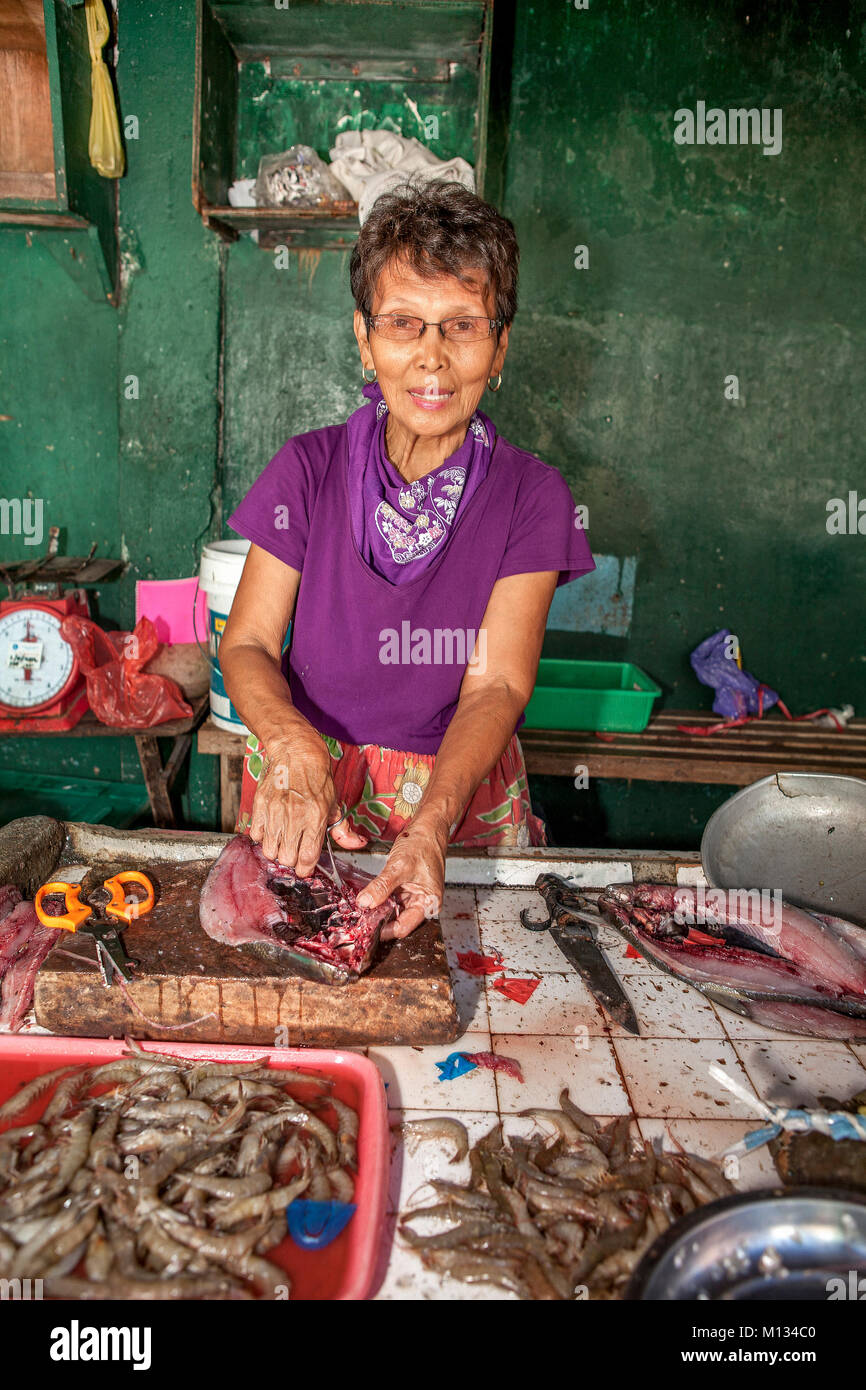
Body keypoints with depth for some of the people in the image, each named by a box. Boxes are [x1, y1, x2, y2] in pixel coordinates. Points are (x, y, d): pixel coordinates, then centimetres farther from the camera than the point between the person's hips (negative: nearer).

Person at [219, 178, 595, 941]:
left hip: (462, 793, 0)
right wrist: (291, 745, -26)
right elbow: (247, 643, -4)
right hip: (305, 792, 1)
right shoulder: (308, 470, -4)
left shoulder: (532, 496, -6)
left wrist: (430, 826, -30)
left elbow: (497, 685, -13)